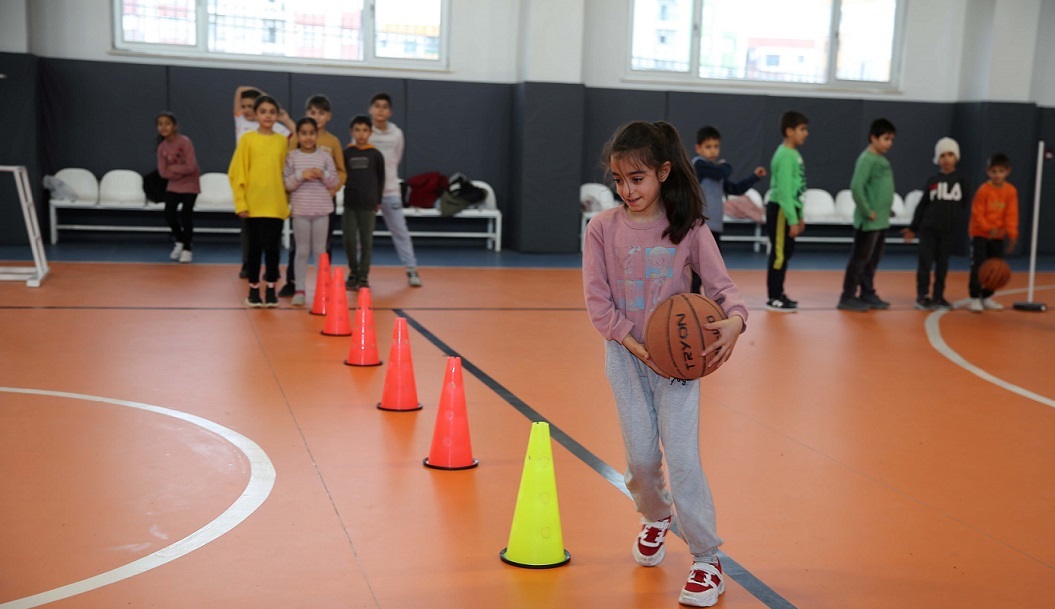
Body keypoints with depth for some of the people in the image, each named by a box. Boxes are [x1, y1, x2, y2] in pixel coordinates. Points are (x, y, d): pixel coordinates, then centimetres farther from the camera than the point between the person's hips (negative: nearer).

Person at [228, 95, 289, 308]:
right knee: (255, 247, 5)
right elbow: (237, 173, -2)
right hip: (253, 205, -1)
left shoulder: (282, 141, 6)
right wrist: (240, 203, -8)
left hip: (276, 205, 1)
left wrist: (289, 202, 4)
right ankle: (254, 290, 15)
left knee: (273, 248, 5)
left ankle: (271, 289, 16)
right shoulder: (247, 139, 0)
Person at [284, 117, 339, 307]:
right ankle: (299, 290, 9)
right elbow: (285, 183, -2)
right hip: (300, 209, -1)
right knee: (302, 250, 3)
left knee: (320, 250, 7)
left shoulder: (325, 156, 4)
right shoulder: (292, 156, 1)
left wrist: (324, 175, -13)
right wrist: (300, 175, -17)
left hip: (322, 209, 1)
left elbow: (335, 181, 5)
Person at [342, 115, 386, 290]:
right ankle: (353, 272, 19)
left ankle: (364, 276, 14)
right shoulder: (346, 153, 3)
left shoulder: (376, 154, 1)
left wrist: (378, 201, 6)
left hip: (368, 204, -1)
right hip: (350, 203, 1)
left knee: (366, 241, 4)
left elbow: (381, 179, 6)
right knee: (349, 240, 0)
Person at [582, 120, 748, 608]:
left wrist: (735, 319, -31)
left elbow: (721, 285, -8)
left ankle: (707, 560, 6)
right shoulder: (603, 228, -5)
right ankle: (655, 517, 40)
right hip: (625, 354, 1)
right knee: (641, 456, 7)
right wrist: (638, 347, -16)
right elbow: (597, 302, -6)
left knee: (682, 458, -7)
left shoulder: (689, 228, -6)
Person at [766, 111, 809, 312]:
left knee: (786, 253, 14)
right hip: (780, 210, -10)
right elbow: (784, 190, -21)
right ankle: (773, 298, 0)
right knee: (779, 254, -5)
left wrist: (800, 216, 20)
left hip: (789, 209, 10)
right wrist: (793, 220, -21)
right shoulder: (785, 156, -17)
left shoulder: (794, 154, 13)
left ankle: (777, 293, 22)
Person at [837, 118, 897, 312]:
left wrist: (884, 212, 12)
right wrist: (868, 212, -18)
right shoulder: (867, 159, -14)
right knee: (859, 260, -3)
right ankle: (848, 297, 2)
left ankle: (868, 294, 23)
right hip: (868, 222, -9)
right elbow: (856, 187, -24)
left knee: (872, 261, 14)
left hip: (882, 221, 9)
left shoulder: (883, 160, 13)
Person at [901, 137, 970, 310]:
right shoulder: (932, 180, 4)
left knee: (942, 264, 7)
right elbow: (922, 205, 5)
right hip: (928, 228, 0)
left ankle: (938, 296, 16)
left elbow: (964, 204, 6)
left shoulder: (962, 180, 3)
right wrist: (913, 228, 4)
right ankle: (922, 296, 6)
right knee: (925, 262, -2)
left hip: (949, 230, 1)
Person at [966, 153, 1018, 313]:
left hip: (998, 235, 4)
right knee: (978, 267, -7)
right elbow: (977, 214, -15)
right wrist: (989, 229, -25)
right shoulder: (983, 190, -15)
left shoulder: (1011, 191, -4)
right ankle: (975, 298, -1)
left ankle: (987, 297, 21)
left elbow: (1011, 215, -4)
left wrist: (1012, 235, -12)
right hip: (980, 234, -4)